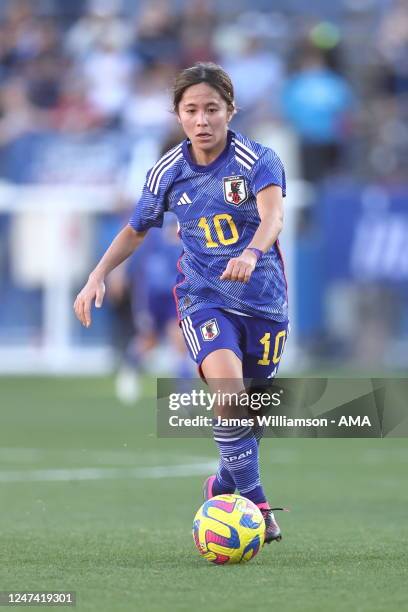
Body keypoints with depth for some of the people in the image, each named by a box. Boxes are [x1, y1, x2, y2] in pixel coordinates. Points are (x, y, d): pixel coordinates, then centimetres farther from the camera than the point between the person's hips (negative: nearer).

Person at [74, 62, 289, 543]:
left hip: (263, 297, 0)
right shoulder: (168, 173, -1)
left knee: (250, 409, 9)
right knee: (228, 385, -27)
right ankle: (252, 500, -19)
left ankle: (227, 486, 39)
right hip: (203, 295, 0)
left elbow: (272, 215, -30)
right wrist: (97, 277, 4)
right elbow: (135, 230, 16)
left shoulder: (259, 161, -11)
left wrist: (250, 254, -50)